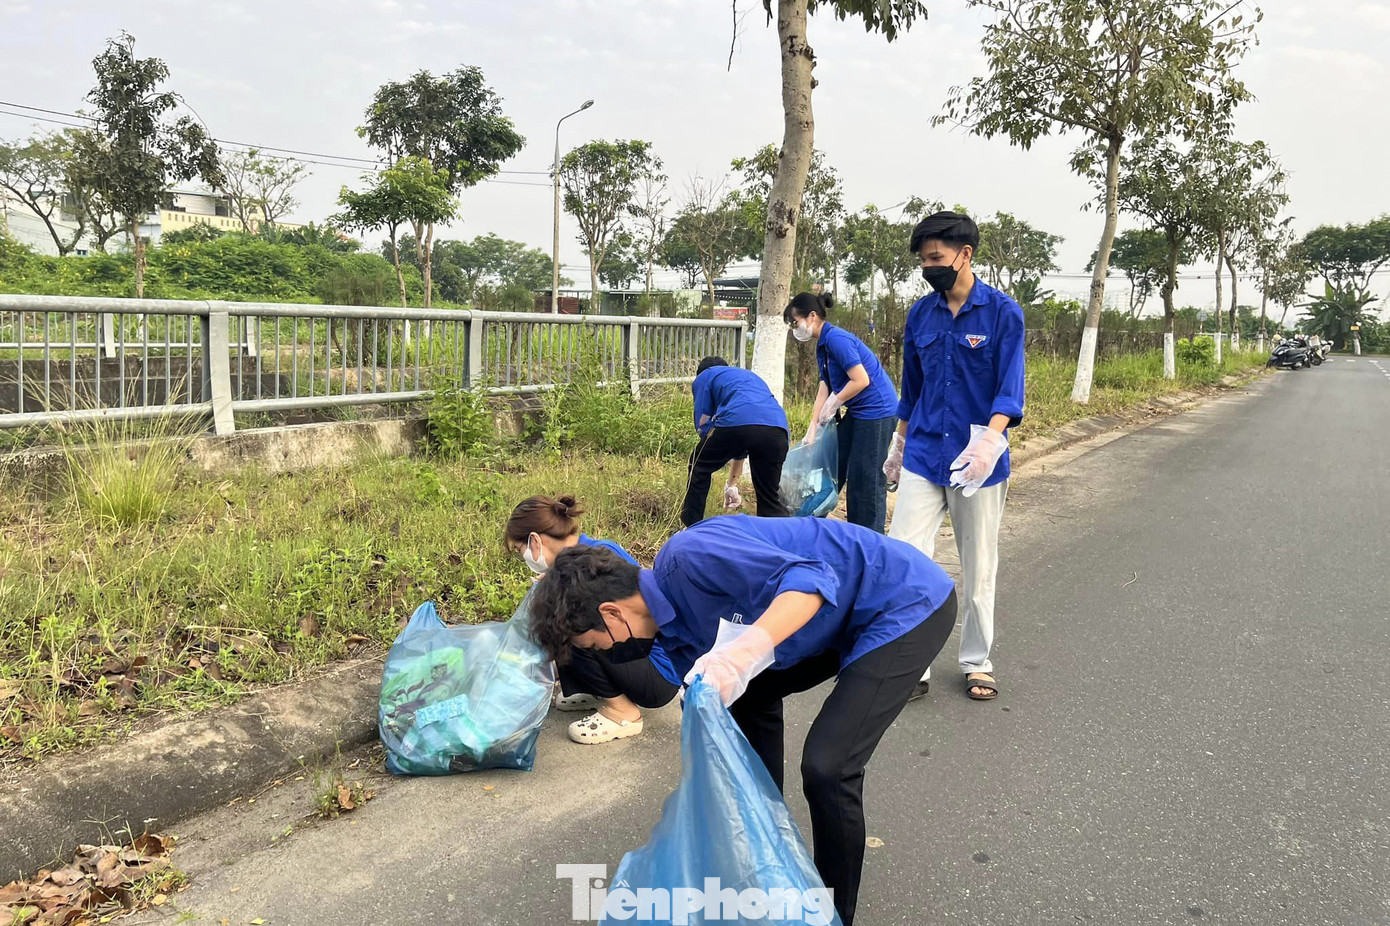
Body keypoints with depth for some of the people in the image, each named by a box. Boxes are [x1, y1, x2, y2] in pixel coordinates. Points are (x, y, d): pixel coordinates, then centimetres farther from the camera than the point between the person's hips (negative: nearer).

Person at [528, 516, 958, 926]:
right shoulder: (671, 623, 5)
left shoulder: (691, 556, -25)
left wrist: (745, 652, -45)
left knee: (825, 767, -17)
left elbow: (813, 578, -33)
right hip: (850, 615, 10)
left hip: (910, 603, -10)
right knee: (751, 696, 20)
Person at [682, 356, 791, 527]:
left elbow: (703, 427, 19)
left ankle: (691, 527, 28)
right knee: (769, 496, 19)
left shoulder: (704, 377, 27)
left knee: (699, 467, 23)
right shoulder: (750, 375, 43)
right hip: (777, 427, 4)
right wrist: (732, 485, 51)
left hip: (735, 422, -4)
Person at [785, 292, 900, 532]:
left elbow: (861, 380, -24)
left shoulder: (836, 339, -19)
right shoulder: (822, 346, 10)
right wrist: (812, 429, 6)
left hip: (877, 411, -10)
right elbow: (825, 389, 10)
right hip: (857, 413, 10)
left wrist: (834, 404, -12)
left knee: (867, 479, -4)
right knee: (834, 467, 15)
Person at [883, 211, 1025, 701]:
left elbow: (1010, 387, -14)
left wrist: (990, 439, -31)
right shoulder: (921, 313, 6)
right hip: (923, 457, 3)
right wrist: (899, 446, 21)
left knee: (978, 569, 10)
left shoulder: (1003, 312, -6)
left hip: (978, 462, -3)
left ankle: (977, 663, 27)